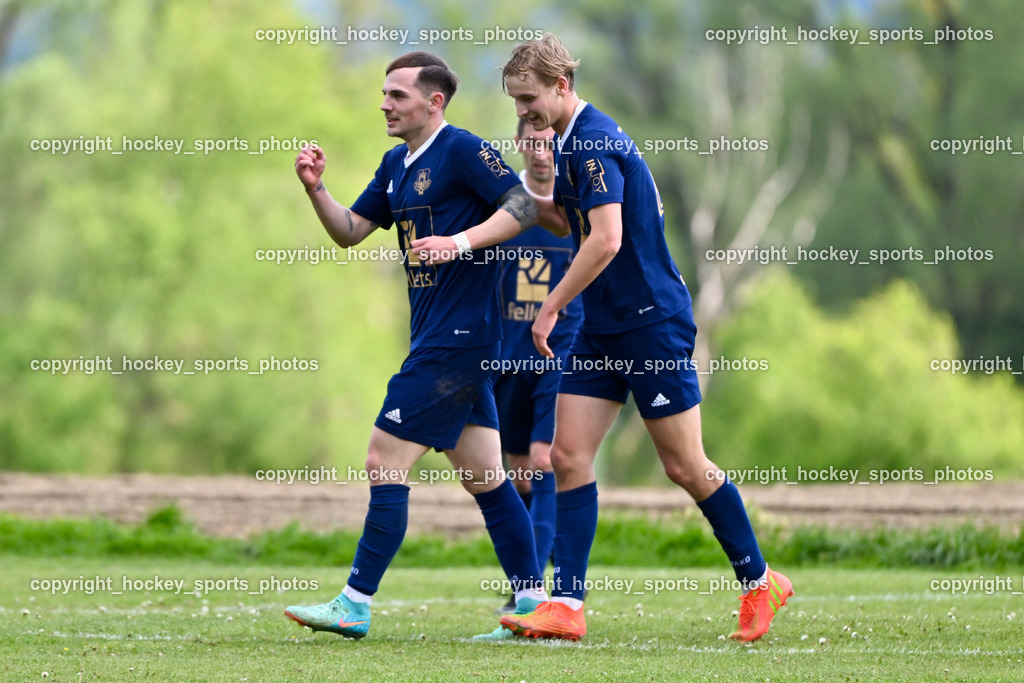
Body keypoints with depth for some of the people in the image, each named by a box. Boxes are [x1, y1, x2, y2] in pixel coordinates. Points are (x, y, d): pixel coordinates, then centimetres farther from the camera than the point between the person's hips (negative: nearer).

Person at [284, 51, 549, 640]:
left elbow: (525, 205, -17)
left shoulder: (462, 150, -11)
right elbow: (350, 230, 20)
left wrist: (462, 242, -26)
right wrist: (317, 189, 3)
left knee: (386, 459, -9)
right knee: (484, 476, 10)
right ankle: (534, 602, 13)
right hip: (438, 338, 10)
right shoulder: (397, 165, 17)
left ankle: (355, 606, -8)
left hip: (458, 338, -10)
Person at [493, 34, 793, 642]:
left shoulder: (595, 142, -18)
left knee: (685, 467, -2)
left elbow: (605, 240, -26)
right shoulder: (571, 142, 12)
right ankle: (566, 605, -4)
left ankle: (760, 581, 14)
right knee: (569, 455, -1)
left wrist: (551, 308, -19)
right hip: (602, 329, 10)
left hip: (652, 322, -10)